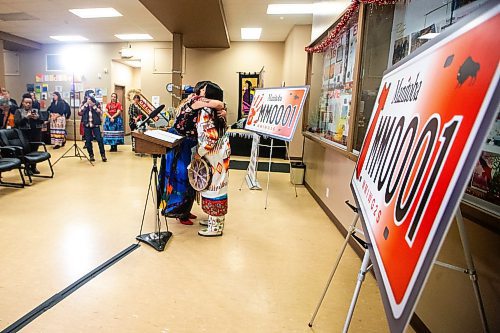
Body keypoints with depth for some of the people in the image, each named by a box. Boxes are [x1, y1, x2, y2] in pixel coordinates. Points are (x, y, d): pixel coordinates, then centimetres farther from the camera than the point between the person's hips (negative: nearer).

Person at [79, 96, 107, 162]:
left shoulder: (96, 104, 2)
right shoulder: (84, 105, 6)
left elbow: (100, 112, -12)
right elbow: (80, 113, -8)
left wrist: (93, 105, -19)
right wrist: (86, 104, -13)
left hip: (95, 125, -2)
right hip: (86, 125, 2)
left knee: (99, 139, -7)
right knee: (88, 141, 3)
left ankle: (103, 155, 2)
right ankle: (91, 155, 14)